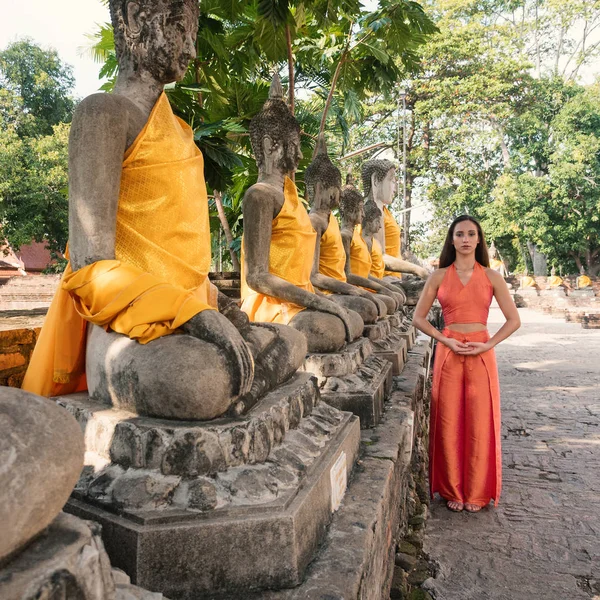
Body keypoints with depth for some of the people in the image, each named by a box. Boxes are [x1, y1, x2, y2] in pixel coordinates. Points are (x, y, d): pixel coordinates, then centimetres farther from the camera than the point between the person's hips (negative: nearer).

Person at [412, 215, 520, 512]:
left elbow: (514, 320, 3)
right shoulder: (439, 276, 3)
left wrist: (488, 344, -9)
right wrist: (445, 340, -9)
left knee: (480, 423, 4)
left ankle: (477, 492, 21)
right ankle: (452, 490, 21)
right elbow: (418, 317, 3)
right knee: (449, 423, 4)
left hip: (481, 356, 0)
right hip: (448, 355, 0)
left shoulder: (491, 277, 4)